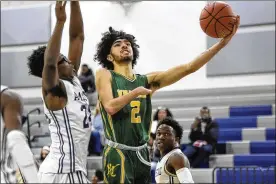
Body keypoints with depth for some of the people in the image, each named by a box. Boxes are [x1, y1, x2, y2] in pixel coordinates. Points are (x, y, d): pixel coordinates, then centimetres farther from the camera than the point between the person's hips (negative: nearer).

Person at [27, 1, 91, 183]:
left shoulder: (73, 80, 10)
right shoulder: (53, 90, -13)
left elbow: (77, 37, 10)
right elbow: (49, 63, -34)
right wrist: (60, 21, -39)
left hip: (67, 168, 9)